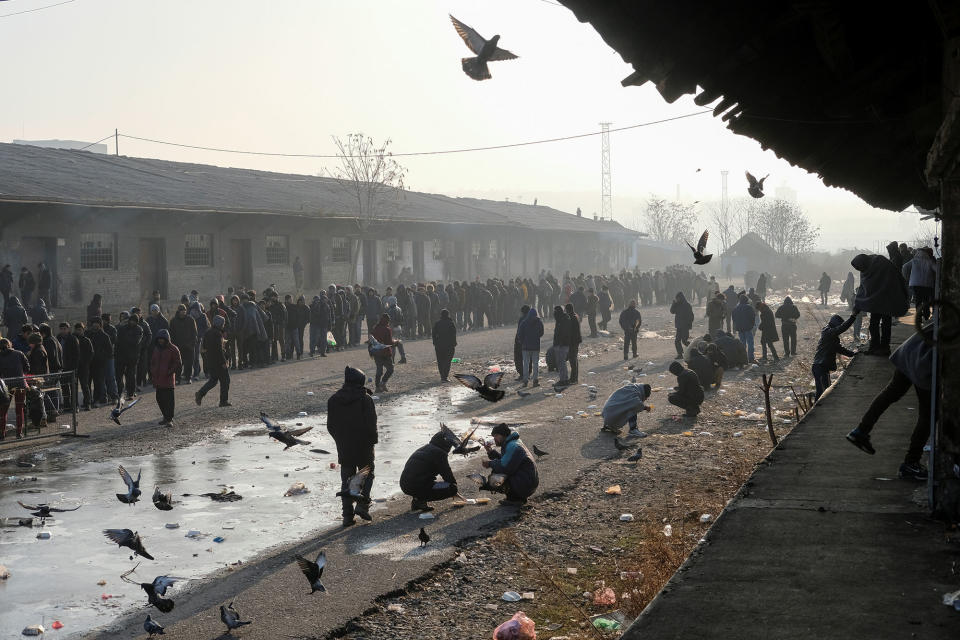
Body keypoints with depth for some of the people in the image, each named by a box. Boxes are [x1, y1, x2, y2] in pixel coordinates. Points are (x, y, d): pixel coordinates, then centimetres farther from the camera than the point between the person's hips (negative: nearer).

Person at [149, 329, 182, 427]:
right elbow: (152, 361, 25)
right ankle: (166, 416, 25)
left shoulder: (173, 349, -5)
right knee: (159, 398, 11)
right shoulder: (156, 348, 15)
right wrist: (152, 373, 13)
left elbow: (178, 364, -4)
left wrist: (170, 371, -14)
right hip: (158, 379, 7)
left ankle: (169, 419, -5)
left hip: (168, 379, -7)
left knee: (169, 399, -7)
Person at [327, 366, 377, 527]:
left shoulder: (333, 399, 1)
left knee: (346, 479, 10)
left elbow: (330, 426, 5)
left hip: (344, 448, 3)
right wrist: (372, 440, 1)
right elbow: (371, 423, -14)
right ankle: (362, 504, -3)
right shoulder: (365, 399, -13)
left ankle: (347, 514, 6)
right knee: (367, 474, 16)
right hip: (363, 447, -3)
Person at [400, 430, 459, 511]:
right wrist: (454, 483, 19)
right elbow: (447, 473, -2)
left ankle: (417, 499, 14)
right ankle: (421, 500, -6)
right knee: (452, 488, -4)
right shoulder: (439, 453, -5)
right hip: (419, 487, -9)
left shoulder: (423, 449, 24)